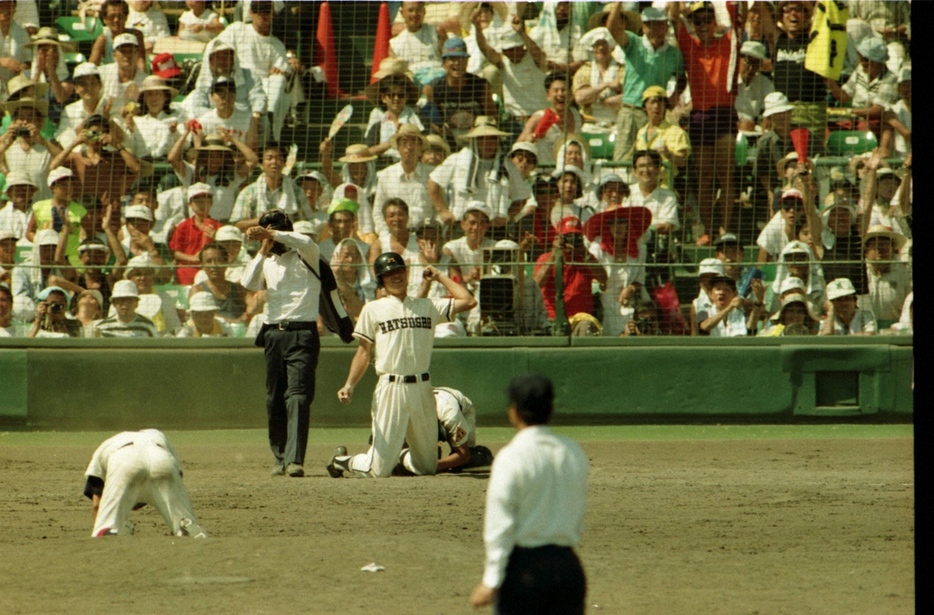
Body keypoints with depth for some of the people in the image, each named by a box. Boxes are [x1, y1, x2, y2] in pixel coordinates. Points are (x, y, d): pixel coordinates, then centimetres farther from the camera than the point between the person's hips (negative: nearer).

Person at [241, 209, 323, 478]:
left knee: (297, 396, -15)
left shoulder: (304, 257, 4)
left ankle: (295, 459, -23)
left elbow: (306, 242, -19)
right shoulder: (266, 262, 18)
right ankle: (280, 458, 14)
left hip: (302, 333, -6)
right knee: (274, 400, 6)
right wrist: (263, 250, -4)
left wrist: (271, 234, -21)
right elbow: (249, 284, 0)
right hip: (273, 333, 6)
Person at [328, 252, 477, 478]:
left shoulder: (427, 307, 14)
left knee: (427, 467, 9)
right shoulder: (373, 310, 8)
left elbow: (468, 301, 6)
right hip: (391, 389, -3)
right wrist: (349, 385, -10)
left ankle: (400, 456, 39)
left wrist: (439, 277, 13)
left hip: (422, 389, 3)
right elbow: (364, 351, 4)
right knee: (379, 470, -7)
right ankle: (342, 461, 22)